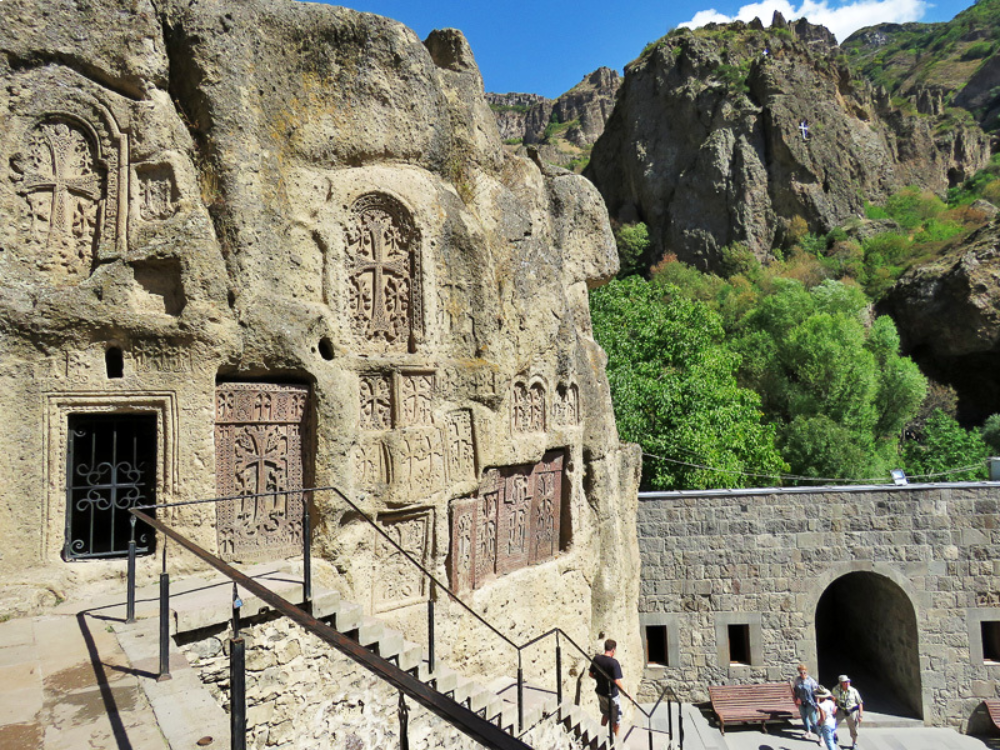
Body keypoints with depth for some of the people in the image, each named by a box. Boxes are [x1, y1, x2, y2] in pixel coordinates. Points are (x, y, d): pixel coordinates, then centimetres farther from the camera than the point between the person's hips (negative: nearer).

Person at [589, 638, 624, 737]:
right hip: (611, 694, -6)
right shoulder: (614, 662, -25)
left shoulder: (596, 658, -7)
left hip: (600, 692, 6)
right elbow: (617, 681, -28)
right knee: (616, 718, 17)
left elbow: (591, 674, 3)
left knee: (605, 713, 29)